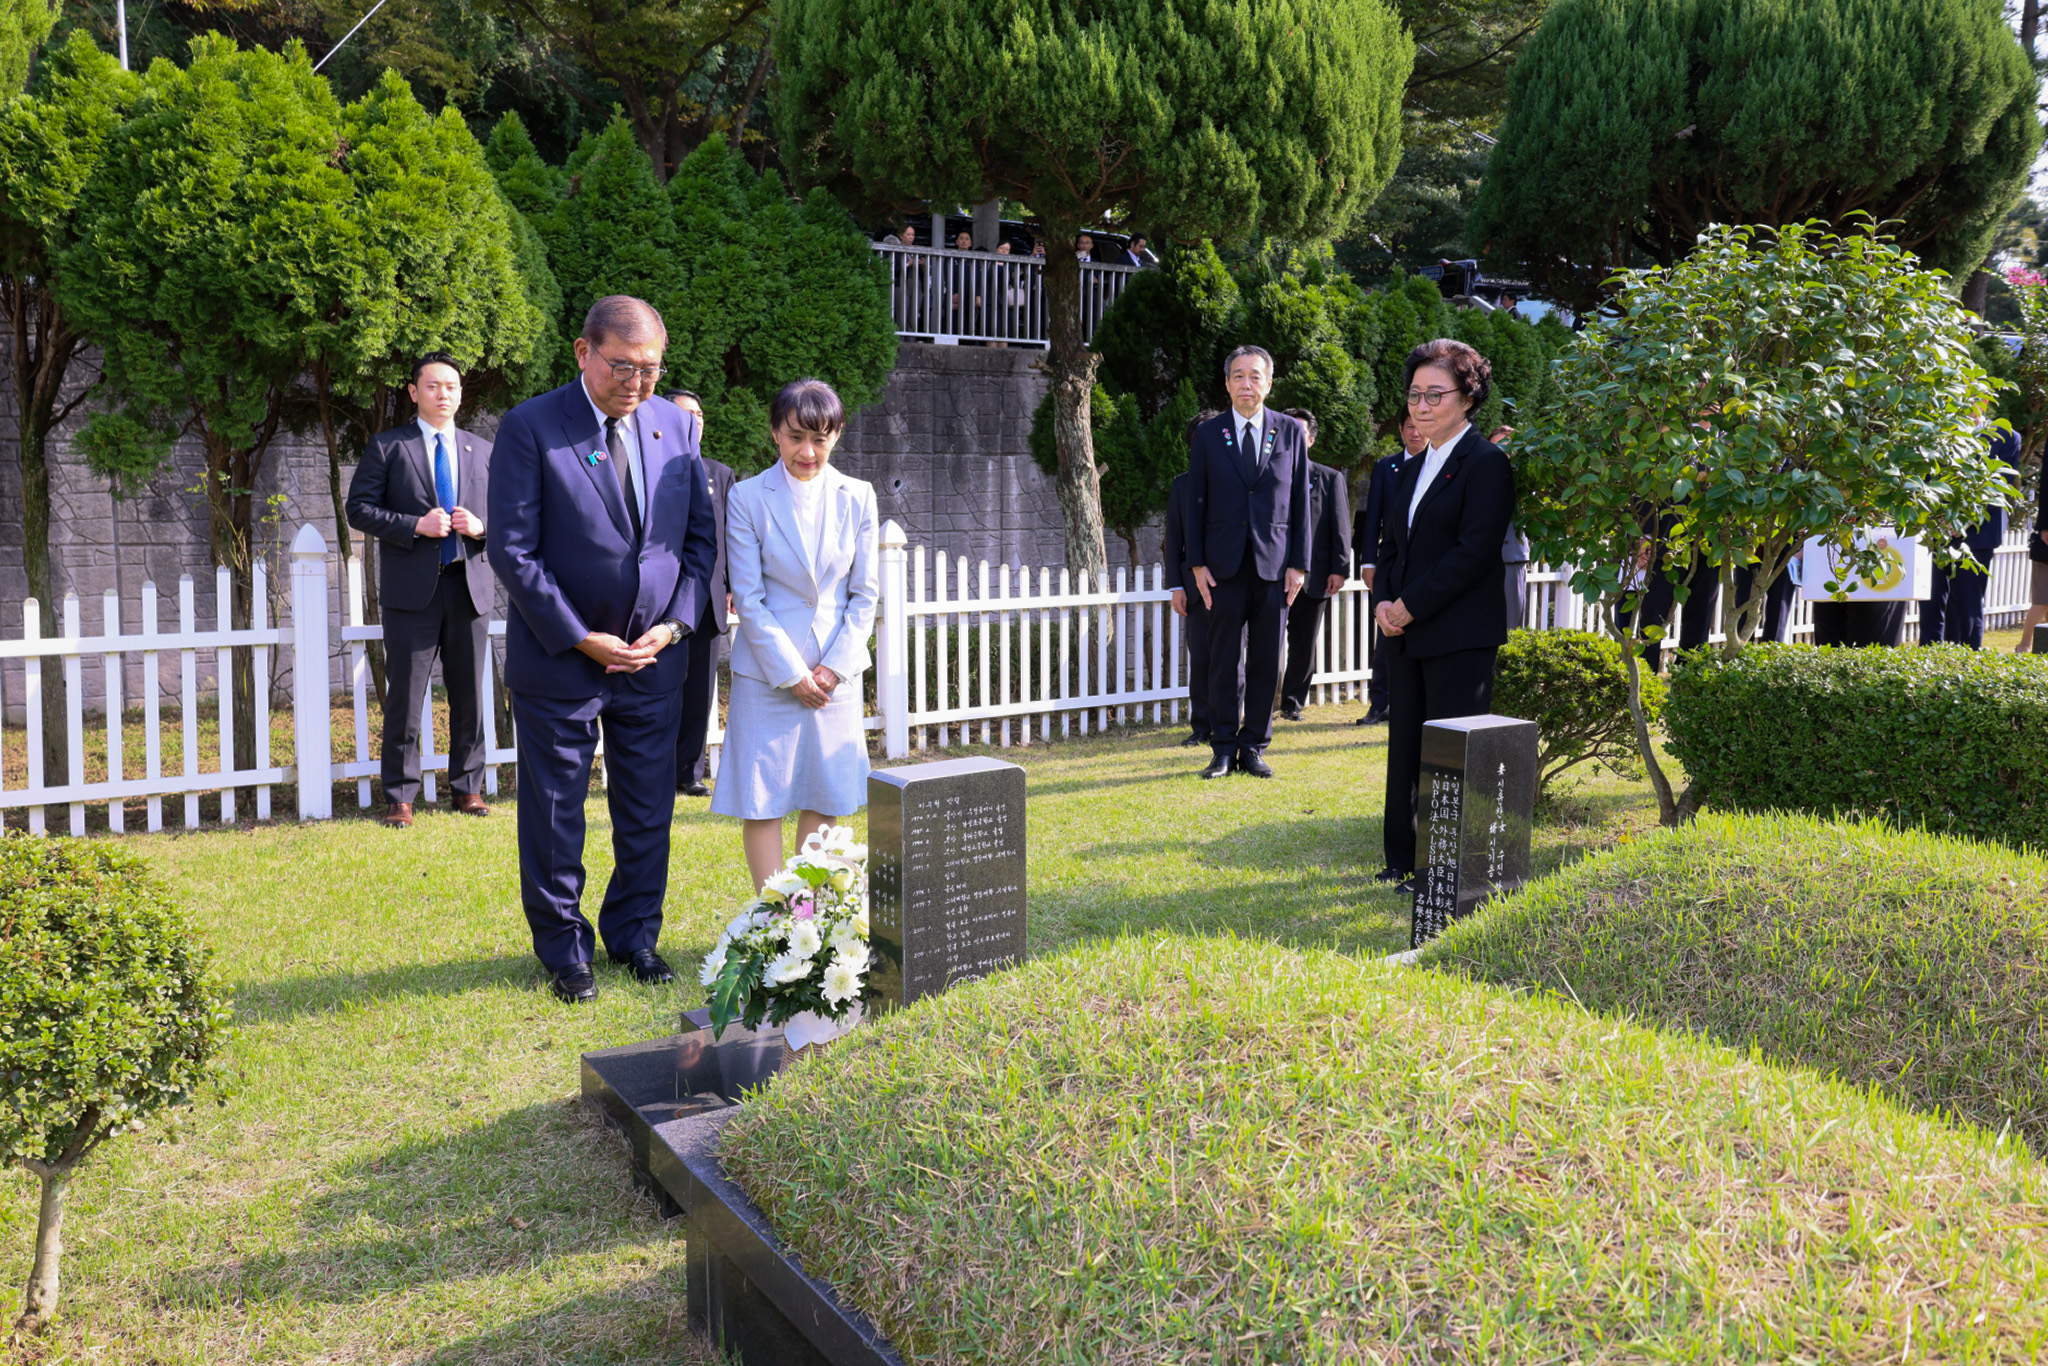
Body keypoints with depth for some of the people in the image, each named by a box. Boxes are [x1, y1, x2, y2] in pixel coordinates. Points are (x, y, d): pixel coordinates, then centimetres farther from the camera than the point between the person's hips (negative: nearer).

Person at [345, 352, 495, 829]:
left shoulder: (483, 451, 14)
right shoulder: (387, 447, 4)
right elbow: (359, 508, -1)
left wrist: (480, 526, -6)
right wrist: (416, 526, -14)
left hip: (470, 587, 3)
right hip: (412, 591, -3)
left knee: (469, 696, 8)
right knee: (404, 697, -1)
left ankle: (467, 788, 19)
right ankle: (399, 796, 8)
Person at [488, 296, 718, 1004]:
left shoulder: (677, 425, 3)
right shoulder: (529, 427, -10)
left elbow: (701, 536, 8)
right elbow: (512, 550, -12)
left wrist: (674, 625, -5)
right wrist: (583, 640, -15)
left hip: (655, 657, 4)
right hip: (559, 658, -3)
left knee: (647, 812, 12)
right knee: (554, 816, 8)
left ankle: (634, 935, 30)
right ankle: (564, 951, 24)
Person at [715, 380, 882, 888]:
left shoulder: (857, 497, 3)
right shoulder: (747, 497, -5)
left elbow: (865, 593, 4)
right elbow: (749, 599, -6)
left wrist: (834, 666, -6)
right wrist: (791, 673, -11)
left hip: (836, 670, 3)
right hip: (767, 669, -2)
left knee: (825, 800, 8)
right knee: (761, 802, 0)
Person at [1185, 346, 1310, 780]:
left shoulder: (1291, 432, 6)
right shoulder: (1208, 434, 6)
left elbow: (1300, 501, 6)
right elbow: (1197, 503, 6)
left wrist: (1299, 563, 0)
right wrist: (1197, 564, -2)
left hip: (1274, 564, 0)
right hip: (1225, 565, 0)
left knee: (1266, 661, 4)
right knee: (1223, 660, 3)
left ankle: (1254, 747, 14)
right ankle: (1223, 748, 12)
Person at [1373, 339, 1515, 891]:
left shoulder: (1486, 463, -7)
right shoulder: (1412, 470, 18)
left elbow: (1474, 551, -16)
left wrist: (1410, 607, -15)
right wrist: (1383, 602, 0)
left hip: (1459, 635, -8)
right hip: (1407, 636, 8)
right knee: (1405, 749, 11)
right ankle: (1404, 860, 22)